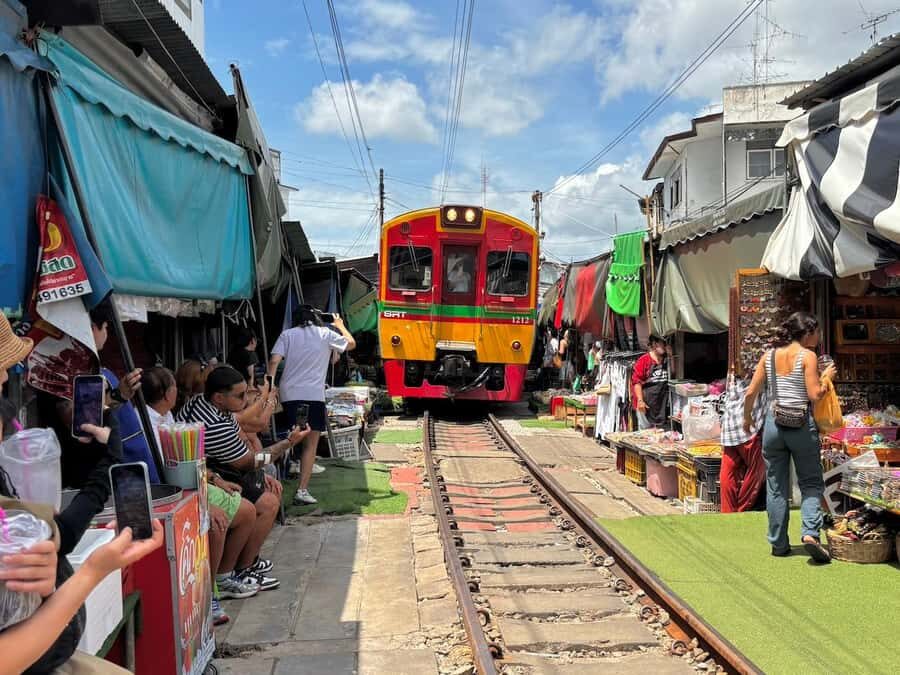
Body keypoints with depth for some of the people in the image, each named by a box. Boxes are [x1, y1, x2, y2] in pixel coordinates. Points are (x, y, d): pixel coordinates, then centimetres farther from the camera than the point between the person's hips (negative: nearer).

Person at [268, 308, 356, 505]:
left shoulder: (287, 335, 11)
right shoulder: (326, 334, 9)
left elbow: (274, 361, -3)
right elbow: (351, 344, 24)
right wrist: (341, 326, 40)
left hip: (289, 394, 2)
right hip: (313, 395, -2)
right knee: (310, 445, 2)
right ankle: (302, 490, -6)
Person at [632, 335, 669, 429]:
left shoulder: (666, 360, 11)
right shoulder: (644, 360, -9)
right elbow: (636, 381, -14)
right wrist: (640, 400, -20)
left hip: (662, 404, 6)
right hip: (646, 404, -6)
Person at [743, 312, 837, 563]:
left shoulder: (769, 356, 6)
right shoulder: (807, 356, -6)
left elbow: (750, 393, 5)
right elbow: (814, 395, -11)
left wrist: (747, 417, 20)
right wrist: (826, 377, 6)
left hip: (774, 423, 4)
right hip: (801, 424, -3)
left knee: (776, 486, 10)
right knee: (811, 483, 9)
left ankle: (779, 544, 14)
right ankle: (810, 532, -10)